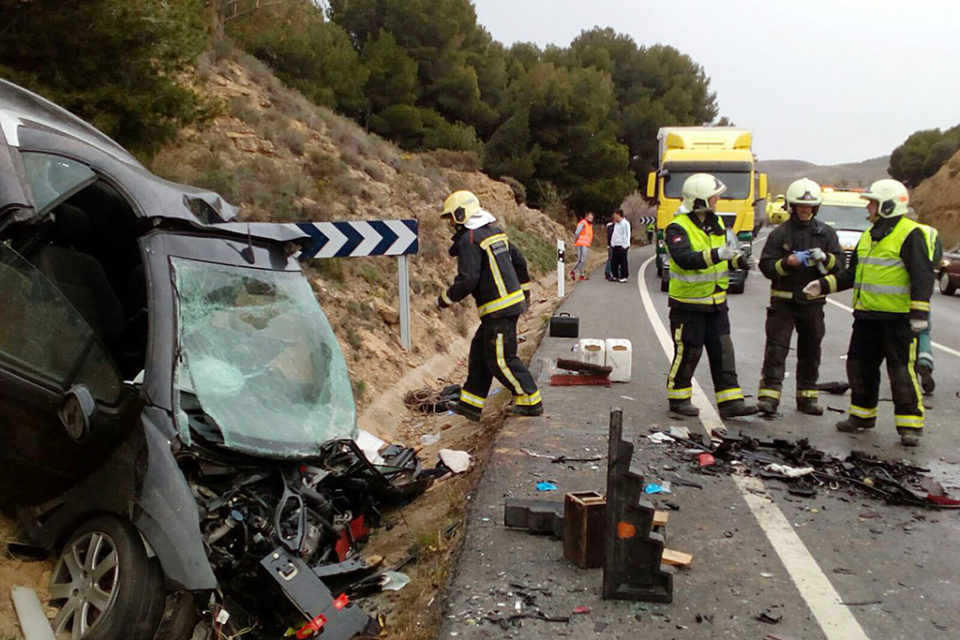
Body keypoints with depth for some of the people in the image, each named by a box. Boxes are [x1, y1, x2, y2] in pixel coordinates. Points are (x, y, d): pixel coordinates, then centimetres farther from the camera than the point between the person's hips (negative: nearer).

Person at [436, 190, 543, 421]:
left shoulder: (469, 240, -14)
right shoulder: (495, 231, 14)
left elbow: (467, 281, -21)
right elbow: (519, 260, 21)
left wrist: (445, 299, -6)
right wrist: (524, 290, 32)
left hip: (499, 310, -10)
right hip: (512, 301, 10)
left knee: (501, 358, -1)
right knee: (480, 350, 14)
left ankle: (530, 401, 8)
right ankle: (471, 403, 20)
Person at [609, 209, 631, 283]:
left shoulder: (625, 223, -9)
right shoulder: (616, 224, 17)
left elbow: (627, 235, -12)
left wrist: (626, 245, -16)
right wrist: (612, 243, 16)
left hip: (622, 246, -9)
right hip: (615, 245, 9)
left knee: (623, 262, -2)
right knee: (613, 262, 11)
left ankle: (623, 277, 3)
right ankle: (615, 276, 20)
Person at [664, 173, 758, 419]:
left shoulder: (716, 223, 10)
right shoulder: (678, 228, -15)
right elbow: (685, 259, -32)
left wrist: (739, 261, 0)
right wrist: (715, 255, -42)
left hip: (716, 302, 7)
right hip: (688, 303, -7)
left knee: (723, 351, 6)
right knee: (687, 352, 1)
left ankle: (730, 402, 11)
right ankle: (678, 398, 18)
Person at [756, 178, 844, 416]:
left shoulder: (826, 233, 7)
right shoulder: (779, 233, -1)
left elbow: (840, 263, 2)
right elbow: (766, 266, -5)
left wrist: (825, 258, -17)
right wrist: (787, 263, -20)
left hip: (813, 300, 3)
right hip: (783, 300, -3)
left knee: (810, 350, 10)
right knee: (776, 347, -9)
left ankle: (807, 396, 21)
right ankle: (769, 395, -9)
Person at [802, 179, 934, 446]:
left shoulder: (910, 234, -11)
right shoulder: (869, 235, 15)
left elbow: (923, 276, -15)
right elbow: (853, 273, 21)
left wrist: (919, 313, -21)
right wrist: (824, 285, 11)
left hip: (898, 317, -8)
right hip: (867, 315, 8)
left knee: (902, 371, -4)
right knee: (860, 367, 13)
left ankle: (910, 424, 5)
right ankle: (862, 415, 28)